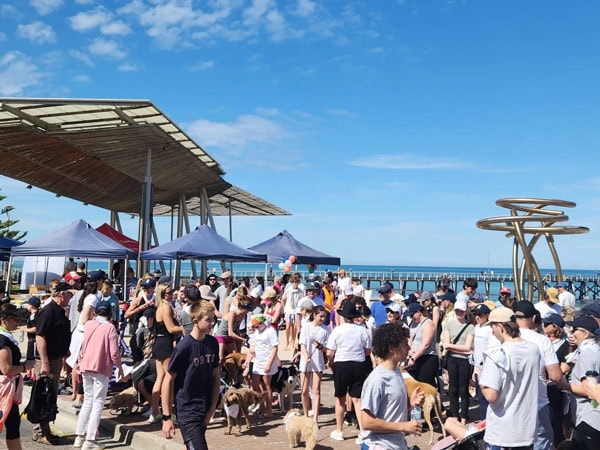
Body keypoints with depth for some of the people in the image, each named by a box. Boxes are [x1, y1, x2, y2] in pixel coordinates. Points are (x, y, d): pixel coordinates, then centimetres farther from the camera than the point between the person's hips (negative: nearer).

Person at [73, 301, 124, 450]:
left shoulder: (88, 324, 7)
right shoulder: (110, 327, -9)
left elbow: (82, 347, 12)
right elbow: (114, 353, -10)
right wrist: (120, 368, 3)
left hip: (86, 367, 6)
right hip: (101, 369, -6)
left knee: (87, 402, 18)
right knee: (98, 404, 0)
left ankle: (80, 436, 21)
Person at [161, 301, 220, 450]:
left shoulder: (213, 343, 1)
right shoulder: (184, 346, -17)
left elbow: (215, 376, 8)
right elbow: (168, 381, -12)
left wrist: (212, 409, 2)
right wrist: (166, 417, -12)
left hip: (205, 410, 6)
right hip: (187, 411, -6)